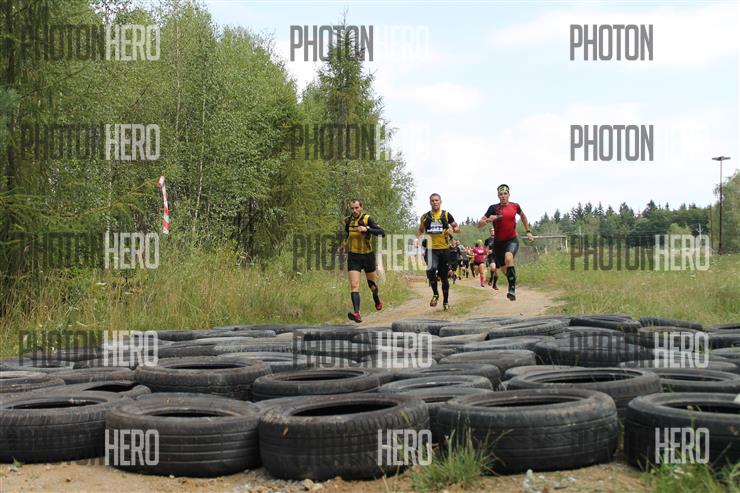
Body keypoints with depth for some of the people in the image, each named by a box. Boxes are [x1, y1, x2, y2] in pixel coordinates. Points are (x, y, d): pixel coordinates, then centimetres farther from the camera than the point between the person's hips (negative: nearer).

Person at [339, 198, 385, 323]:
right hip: (353, 257, 2)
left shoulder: (367, 219, -10)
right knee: (354, 285, -15)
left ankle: (377, 299, 48)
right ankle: (356, 313, -26)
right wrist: (345, 243, 12)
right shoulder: (348, 221, 4)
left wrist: (366, 229, -32)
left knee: (371, 284, 16)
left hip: (367, 255, -2)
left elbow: (382, 232, -22)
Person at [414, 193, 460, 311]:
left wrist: (452, 230, -13)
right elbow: (420, 230, 21)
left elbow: (457, 228, 9)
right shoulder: (425, 216, 8)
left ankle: (445, 301, 21)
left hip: (444, 249, 0)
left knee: (444, 276, 7)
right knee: (431, 271, -24)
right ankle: (435, 294, -2)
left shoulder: (446, 215, 4)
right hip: (431, 249, 0)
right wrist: (417, 238, 2)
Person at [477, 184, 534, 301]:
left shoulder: (515, 206, -3)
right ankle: (512, 281, 47)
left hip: (512, 240, -2)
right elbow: (479, 224, -10)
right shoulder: (493, 208, -8)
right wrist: (488, 220, -29)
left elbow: (522, 216, 21)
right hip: (498, 242, 2)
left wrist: (528, 232, 20)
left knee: (508, 258, -33)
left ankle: (512, 289, -29)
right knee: (504, 269, 13)